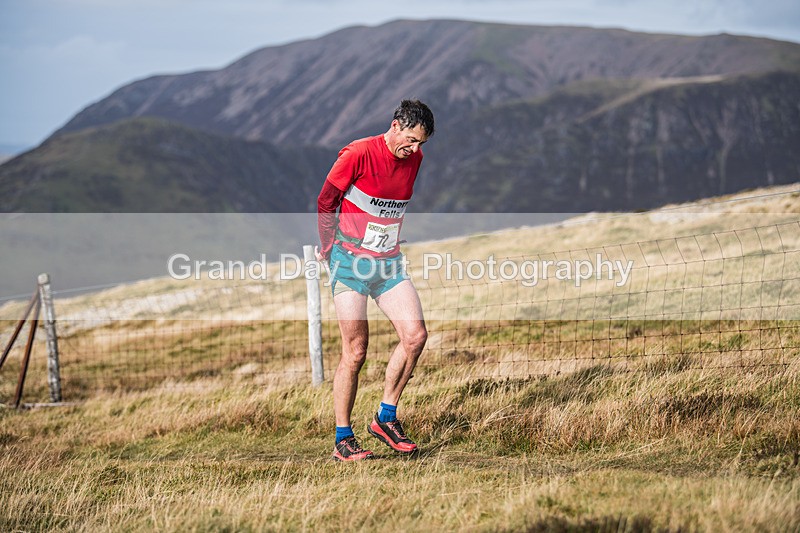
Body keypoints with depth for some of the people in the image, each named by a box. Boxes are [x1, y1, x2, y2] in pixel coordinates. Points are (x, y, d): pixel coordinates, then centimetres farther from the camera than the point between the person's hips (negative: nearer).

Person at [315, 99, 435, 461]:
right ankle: (342, 439, 3)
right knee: (355, 352, -7)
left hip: (389, 263, 6)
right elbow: (325, 202, -4)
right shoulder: (358, 154, -13)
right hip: (350, 263, -6)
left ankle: (386, 418, 7)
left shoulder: (414, 159, 6)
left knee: (415, 336, -9)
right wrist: (328, 248, 3)